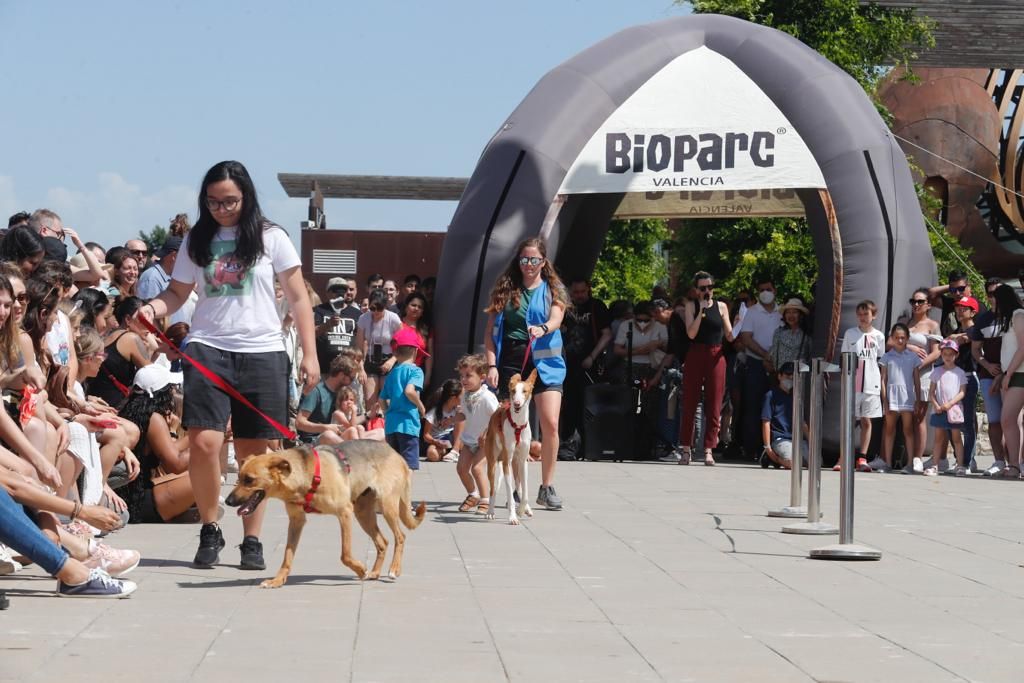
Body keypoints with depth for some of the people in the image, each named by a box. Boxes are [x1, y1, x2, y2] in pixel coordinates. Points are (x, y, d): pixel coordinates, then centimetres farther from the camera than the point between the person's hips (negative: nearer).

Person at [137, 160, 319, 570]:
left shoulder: (271, 238, 3)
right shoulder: (197, 242, 10)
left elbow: (298, 298, 4)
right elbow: (178, 293, 13)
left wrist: (309, 353, -2)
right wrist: (154, 308, -9)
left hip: (262, 352, -1)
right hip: (208, 349, 1)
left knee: (253, 452, 2)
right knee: (203, 442, -14)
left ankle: (252, 541, 13)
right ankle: (209, 530, 6)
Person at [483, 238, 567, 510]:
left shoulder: (553, 290, 7)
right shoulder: (505, 289, 10)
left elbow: (556, 319, -10)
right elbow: (490, 331, 8)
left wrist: (542, 329, -33)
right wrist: (491, 364, -3)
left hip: (545, 362, -1)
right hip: (510, 362, 1)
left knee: (550, 423, -13)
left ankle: (547, 488, -3)